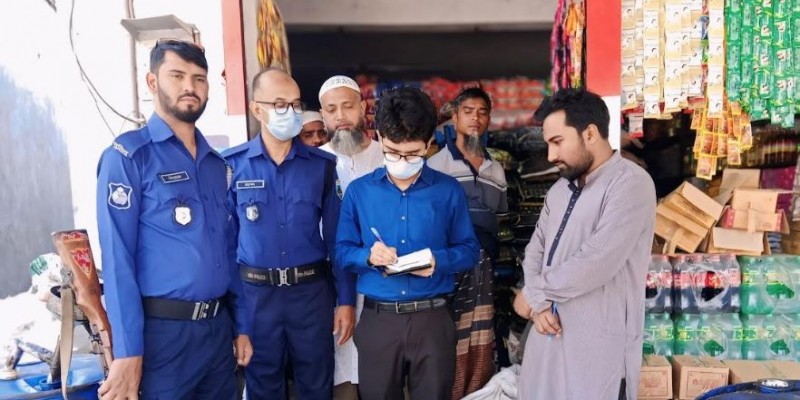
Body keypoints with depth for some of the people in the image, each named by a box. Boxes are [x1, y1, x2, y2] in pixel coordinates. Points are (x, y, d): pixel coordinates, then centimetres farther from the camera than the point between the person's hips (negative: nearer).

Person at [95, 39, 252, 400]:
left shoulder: (215, 163, 11)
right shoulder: (128, 156, -8)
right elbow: (117, 258, -13)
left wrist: (241, 324, 12)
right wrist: (128, 350, -16)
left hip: (218, 325, 6)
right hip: (164, 330, -6)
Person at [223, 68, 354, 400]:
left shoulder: (322, 164, -1)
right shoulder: (232, 165, -3)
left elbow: (337, 237, 1)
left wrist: (345, 299, 0)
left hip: (312, 290, 1)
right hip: (256, 293, 0)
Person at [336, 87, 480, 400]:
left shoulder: (449, 191, 0)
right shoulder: (358, 191, 1)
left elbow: (469, 250, 4)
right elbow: (341, 252, 4)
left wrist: (438, 260, -16)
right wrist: (367, 256, -18)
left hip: (433, 319, 0)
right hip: (377, 320, 1)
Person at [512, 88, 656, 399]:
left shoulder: (630, 184, -14)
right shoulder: (559, 189, 12)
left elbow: (595, 264, -23)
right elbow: (535, 251, 11)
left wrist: (532, 293, -10)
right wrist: (539, 304, -7)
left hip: (598, 346, -7)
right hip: (548, 336, 7)